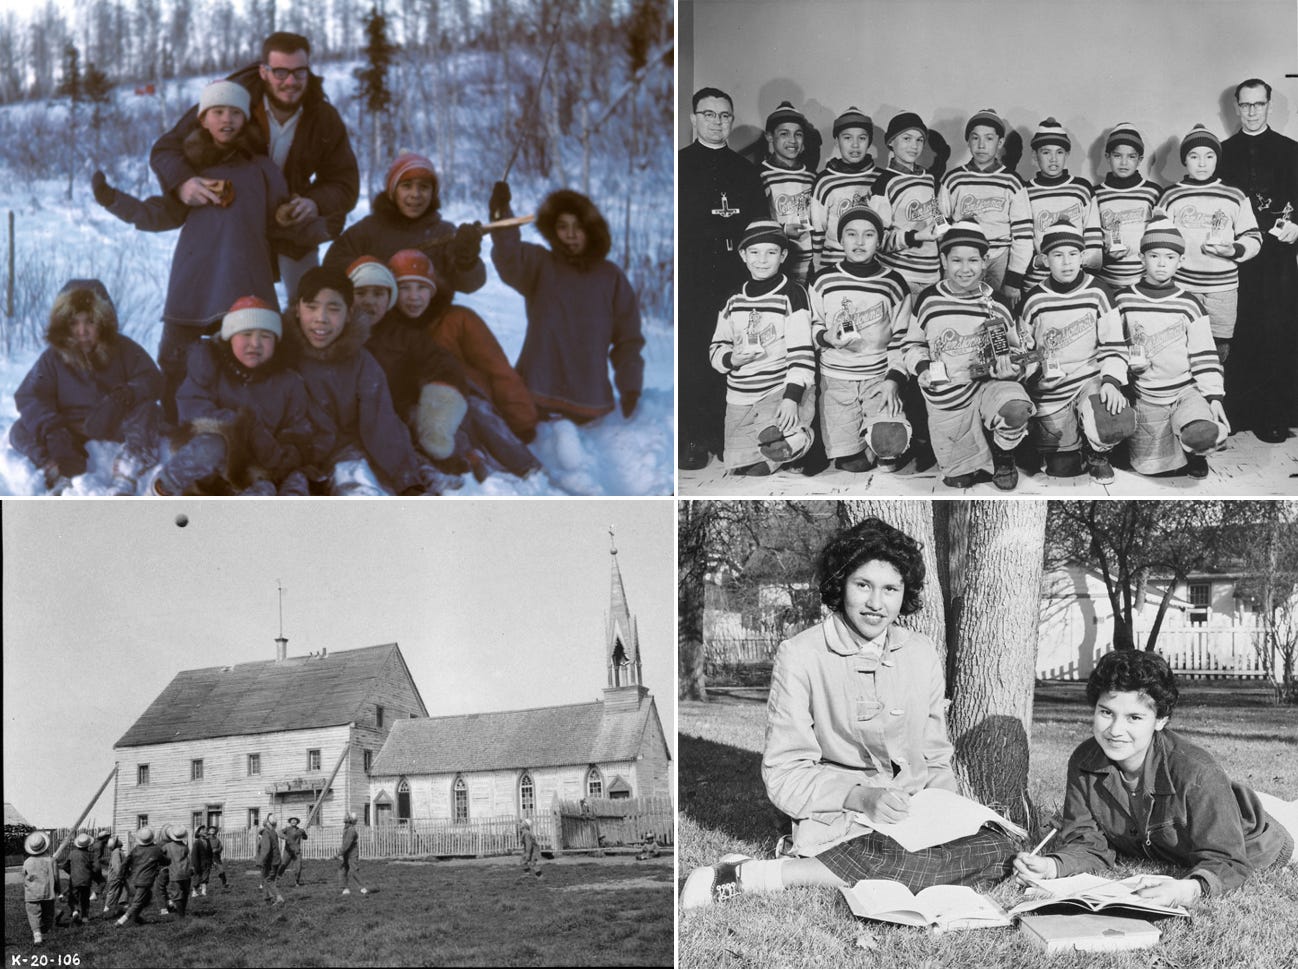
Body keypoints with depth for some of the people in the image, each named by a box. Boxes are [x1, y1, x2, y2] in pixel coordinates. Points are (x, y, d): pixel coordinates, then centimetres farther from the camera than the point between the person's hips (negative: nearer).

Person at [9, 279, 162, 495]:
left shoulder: (123, 349, -2)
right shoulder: (53, 357, -2)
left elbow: (152, 379, -13)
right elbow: (28, 396, -13)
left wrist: (123, 397, -35)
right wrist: (51, 428, -33)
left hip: (115, 427, -1)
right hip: (71, 431, 1)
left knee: (146, 410, -31)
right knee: (20, 431, -20)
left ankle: (125, 475, -47)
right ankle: (63, 477, -41)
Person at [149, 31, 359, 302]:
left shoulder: (325, 119, -15)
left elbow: (345, 184, -10)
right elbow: (165, 149, -20)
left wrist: (316, 204, -35)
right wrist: (183, 183, -45)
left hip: (294, 227, 2)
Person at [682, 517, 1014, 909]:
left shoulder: (922, 653, 11)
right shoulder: (800, 656, -5)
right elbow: (785, 775, -7)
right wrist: (860, 796, -21)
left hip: (918, 819, 7)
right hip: (839, 825, -6)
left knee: (1000, 848, -22)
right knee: (911, 866, -35)